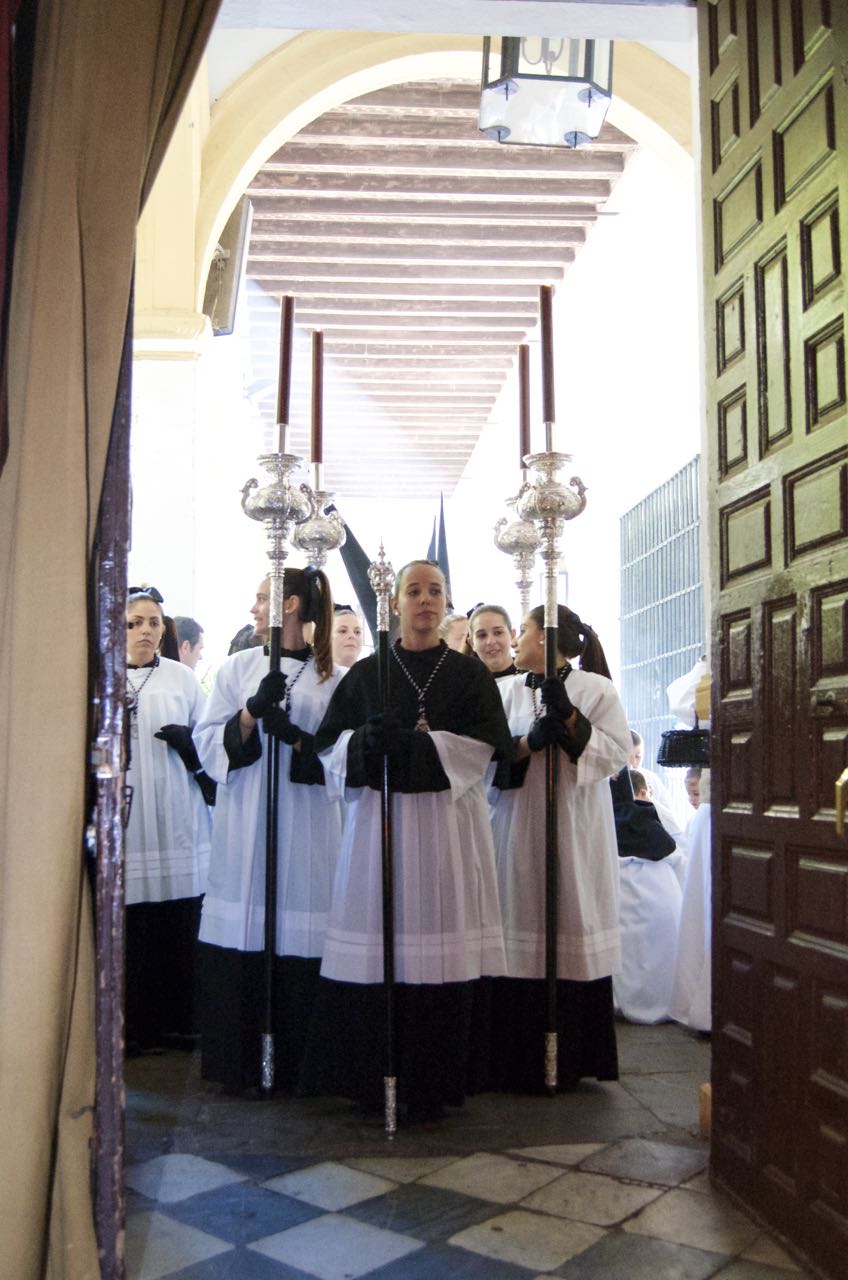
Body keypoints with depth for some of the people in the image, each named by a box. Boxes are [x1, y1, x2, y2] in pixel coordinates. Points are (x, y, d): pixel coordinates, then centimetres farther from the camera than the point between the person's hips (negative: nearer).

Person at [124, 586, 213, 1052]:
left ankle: (178, 1021, 14)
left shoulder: (182, 678, 12)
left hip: (175, 820, 1)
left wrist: (190, 744, -8)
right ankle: (134, 1025, 10)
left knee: (179, 922, 2)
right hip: (124, 816, -1)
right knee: (131, 925, -1)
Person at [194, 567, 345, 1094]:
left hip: (306, 829, -2)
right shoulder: (238, 667, 10)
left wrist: (295, 736, -16)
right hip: (244, 827, 2)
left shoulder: (335, 678, 3)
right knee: (240, 949, 1)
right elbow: (209, 744, 4)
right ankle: (241, 1066, 15)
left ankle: (295, 1065, 15)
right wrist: (251, 712, -12)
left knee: (298, 948, -1)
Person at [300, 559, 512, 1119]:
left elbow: (487, 743, -5)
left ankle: (430, 1084, 11)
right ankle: (374, 1078, 13)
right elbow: (331, 742, 7)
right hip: (380, 816, 1)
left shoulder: (470, 674, 8)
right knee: (377, 947, -2)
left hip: (446, 819, -1)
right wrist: (365, 740, -15)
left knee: (439, 956, -2)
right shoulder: (366, 673, 11)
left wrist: (414, 743, -16)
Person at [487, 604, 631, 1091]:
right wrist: (528, 743, -12)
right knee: (520, 942, 1)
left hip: (577, 834, -3)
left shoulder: (597, 689, 2)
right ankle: (519, 1060, 11)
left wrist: (570, 719, -16)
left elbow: (618, 752, -8)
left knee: (572, 934, 0)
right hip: (519, 835, 3)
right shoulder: (506, 690, 12)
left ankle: (571, 1059, 13)